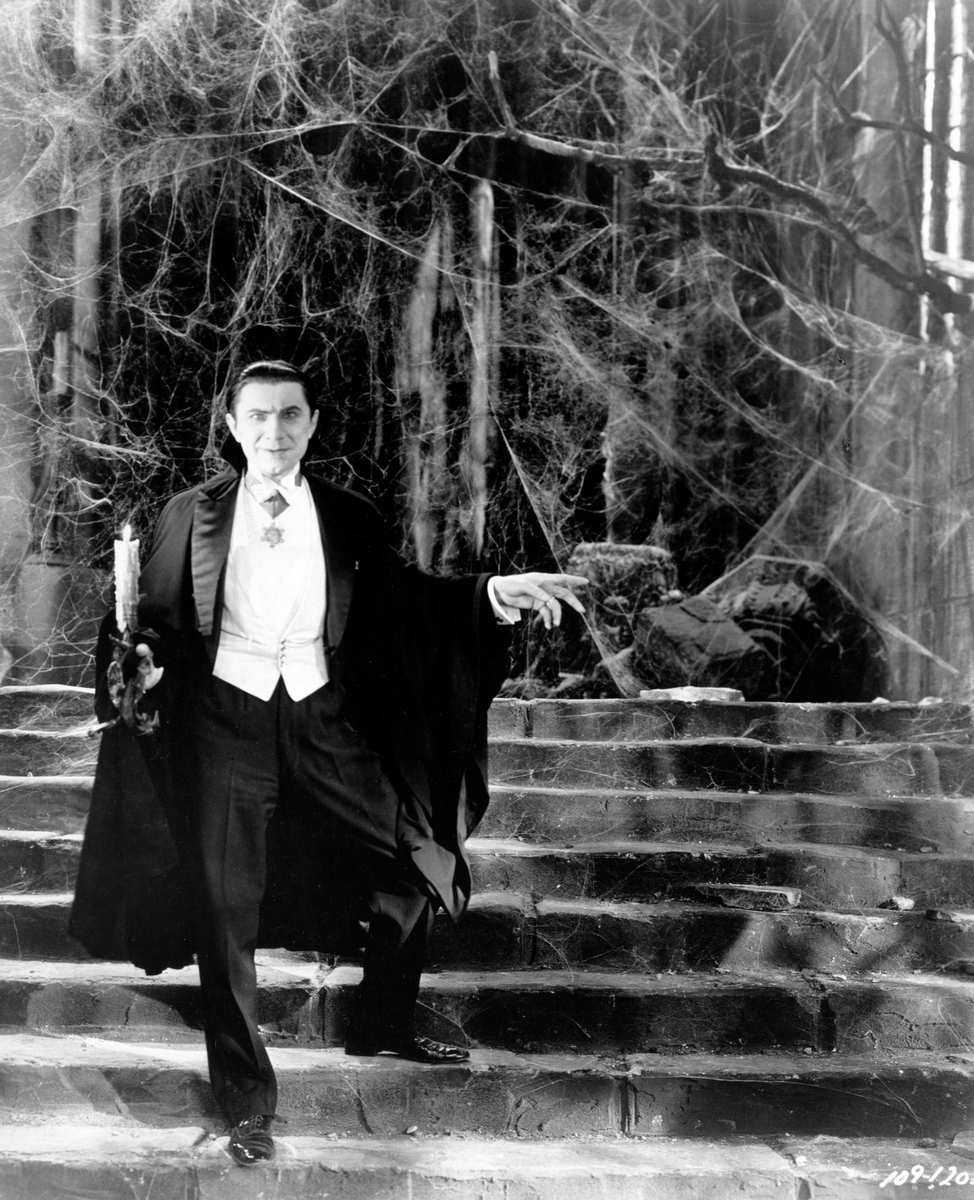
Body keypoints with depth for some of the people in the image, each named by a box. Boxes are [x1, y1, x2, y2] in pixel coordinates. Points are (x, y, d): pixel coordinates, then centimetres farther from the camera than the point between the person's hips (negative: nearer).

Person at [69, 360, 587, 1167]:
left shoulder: (348, 519, 5)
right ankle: (247, 1099, 17)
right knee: (227, 909, 2)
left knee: (422, 861, 4)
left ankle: (382, 1025, 29)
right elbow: (156, 615, 7)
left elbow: (403, 600, 1)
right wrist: (141, 660, -14)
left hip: (323, 721, 2)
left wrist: (490, 595, -12)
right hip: (226, 717, -2)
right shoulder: (192, 515, 3)